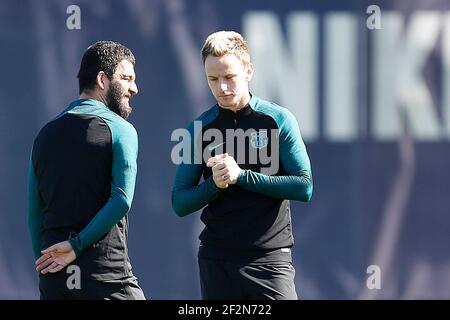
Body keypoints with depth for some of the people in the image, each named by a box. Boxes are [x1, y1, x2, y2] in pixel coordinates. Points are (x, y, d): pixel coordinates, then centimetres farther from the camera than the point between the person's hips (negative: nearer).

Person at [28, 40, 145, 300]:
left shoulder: (46, 134, 15)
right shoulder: (119, 129, -2)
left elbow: (34, 211, 16)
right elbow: (121, 200, -15)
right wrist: (77, 245, -11)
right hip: (106, 272, -6)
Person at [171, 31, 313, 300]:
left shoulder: (279, 119, 1)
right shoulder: (200, 129, 7)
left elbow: (304, 187, -6)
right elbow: (179, 203, 7)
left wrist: (241, 176, -13)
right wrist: (214, 184, -13)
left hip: (270, 257, -2)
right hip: (216, 257, 2)